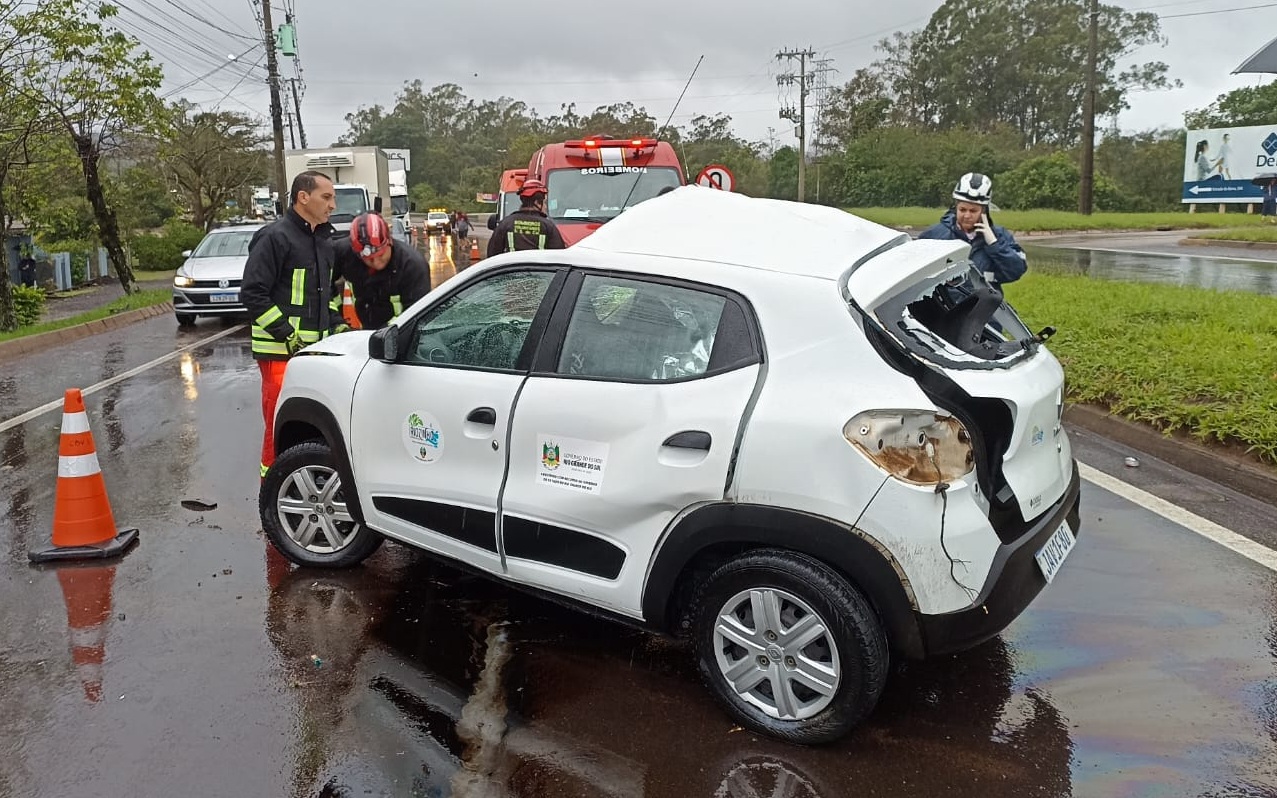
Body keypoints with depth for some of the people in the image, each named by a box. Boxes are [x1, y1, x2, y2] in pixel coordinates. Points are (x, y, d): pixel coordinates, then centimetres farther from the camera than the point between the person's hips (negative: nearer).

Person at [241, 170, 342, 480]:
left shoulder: (324, 239, 15)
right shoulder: (275, 237, -11)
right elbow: (252, 293, -15)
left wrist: (336, 325, 12)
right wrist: (287, 335, -18)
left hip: (316, 348, 8)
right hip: (281, 350, -8)